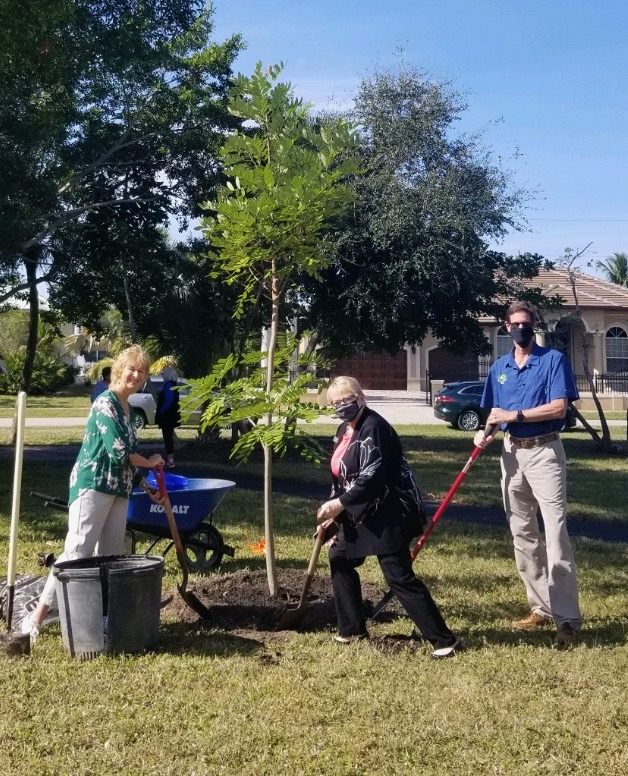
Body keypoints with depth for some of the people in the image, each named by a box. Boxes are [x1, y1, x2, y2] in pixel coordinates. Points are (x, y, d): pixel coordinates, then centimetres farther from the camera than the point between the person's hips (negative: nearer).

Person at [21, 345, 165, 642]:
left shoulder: (128, 409, 16)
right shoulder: (106, 403, -11)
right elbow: (119, 452, -18)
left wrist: (147, 488, 22)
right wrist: (150, 462, -1)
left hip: (118, 490, 9)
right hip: (93, 485, -9)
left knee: (111, 556, 7)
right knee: (77, 552, -12)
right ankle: (38, 614, -6)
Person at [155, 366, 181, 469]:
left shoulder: (168, 385, -17)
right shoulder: (172, 385, 14)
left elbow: (168, 401, -25)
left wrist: (161, 412, -15)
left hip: (167, 417, -11)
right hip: (171, 416, 11)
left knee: (167, 437, -8)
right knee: (169, 437, 15)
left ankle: (170, 461, -7)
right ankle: (170, 459, 21)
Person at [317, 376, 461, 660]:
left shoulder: (373, 427, -19)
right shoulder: (343, 430, 12)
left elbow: (371, 479, -26)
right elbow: (342, 477, 19)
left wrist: (338, 504, -20)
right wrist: (336, 514, 15)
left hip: (389, 514, -11)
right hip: (362, 513, 11)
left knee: (399, 577, -11)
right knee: (339, 559, 18)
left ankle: (444, 639, -4)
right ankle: (353, 628, 30)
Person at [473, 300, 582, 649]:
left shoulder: (553, 360, -6)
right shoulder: (499, 367, 11)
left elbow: (558, 408, -15)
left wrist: (514, 414, -19)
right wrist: (486, 433, -6)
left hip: (544, 453, -6)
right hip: (512, 453, 6)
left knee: (555, 535, -12)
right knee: (522, 535, 10)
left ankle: (568, 618, -9)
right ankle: (541, 607, 20)